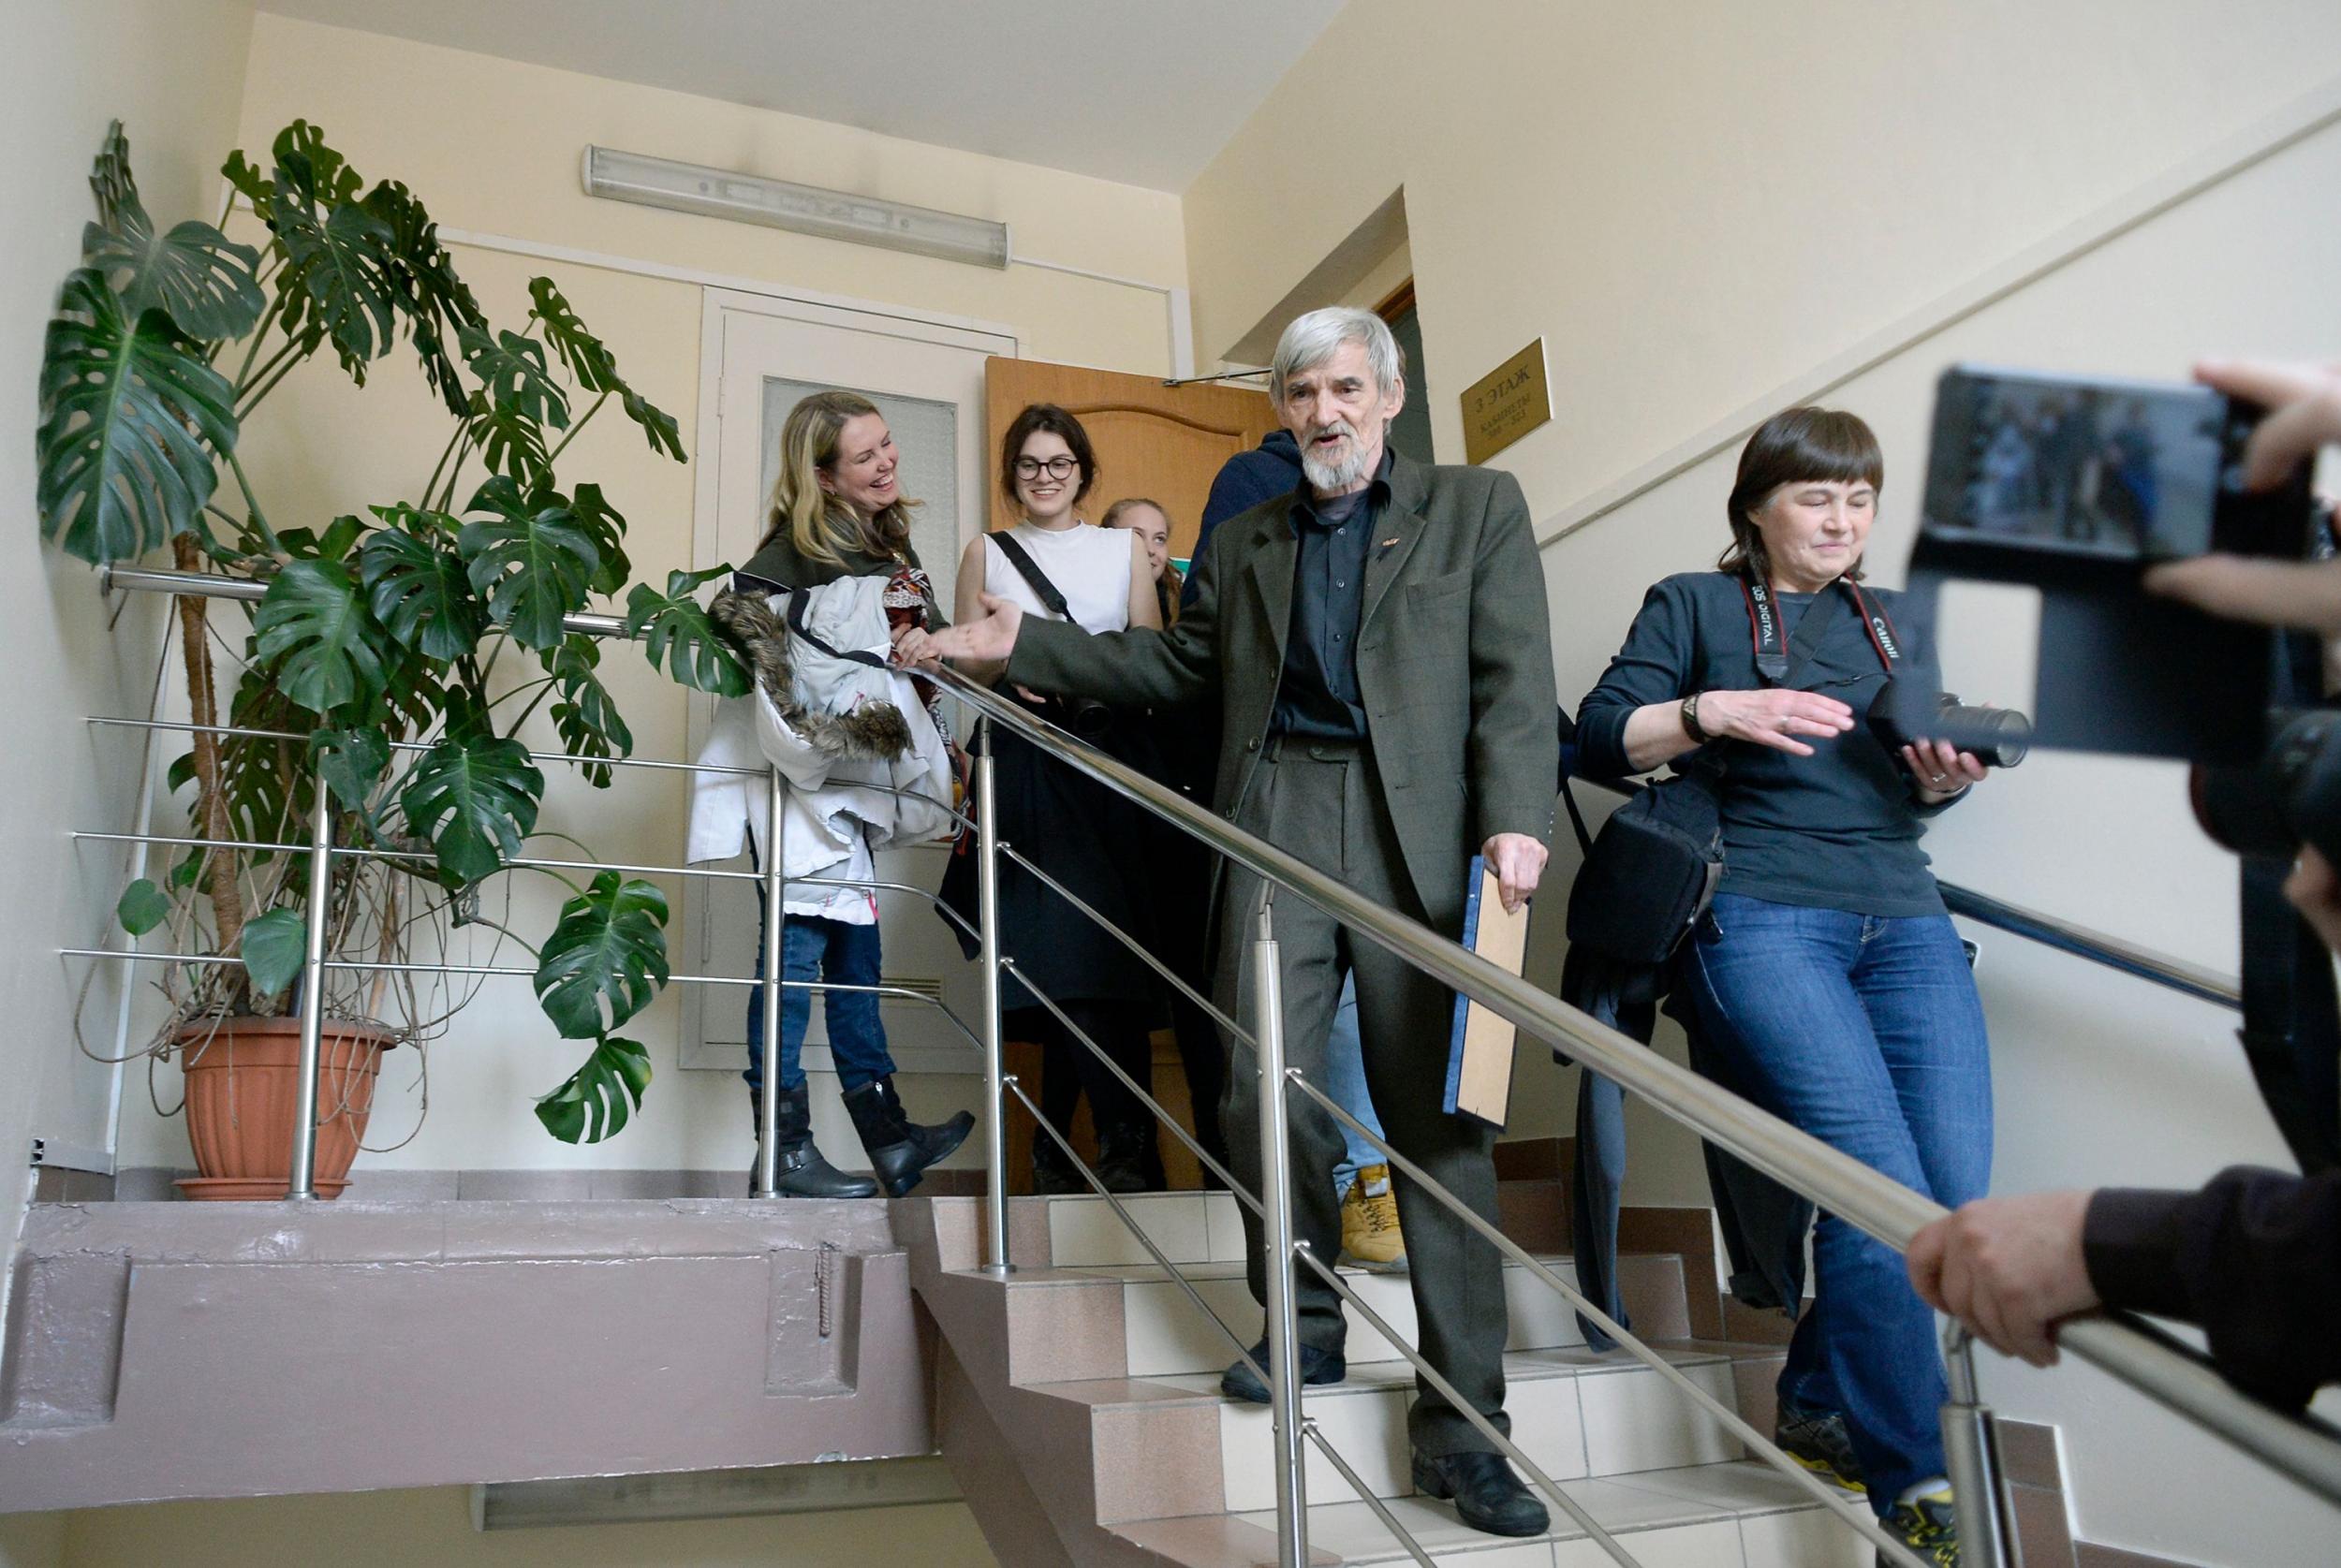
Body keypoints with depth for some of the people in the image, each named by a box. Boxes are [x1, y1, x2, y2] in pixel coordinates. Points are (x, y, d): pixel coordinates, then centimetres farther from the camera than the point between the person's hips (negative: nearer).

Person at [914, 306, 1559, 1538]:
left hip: (1422, 828, -3)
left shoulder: (1478, 509, 12)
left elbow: (1515, 676, 2)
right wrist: (1022, 643, 14)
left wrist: (1514, 820, -13)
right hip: (1276, 818, 3)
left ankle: (1460, 1424, 5)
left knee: (1439, 1116, -2)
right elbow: (1174, 668, 22)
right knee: (1266, 1090, -4)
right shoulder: (1243, 542, 24)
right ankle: (1303, 1333, 20)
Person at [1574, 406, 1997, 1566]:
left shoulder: (1892, 623, 24)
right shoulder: (1693, 604, 11)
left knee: (1960, 1197, -7)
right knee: (1885, 1193, -17)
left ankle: (1816, 1401, 17)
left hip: (1902, 917, 5)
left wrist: (1945, 777, -1)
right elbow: (1600, 739, 1)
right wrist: (1712, 710, -14)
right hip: (1760, 915, -5)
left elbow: (1913, 792, 22)